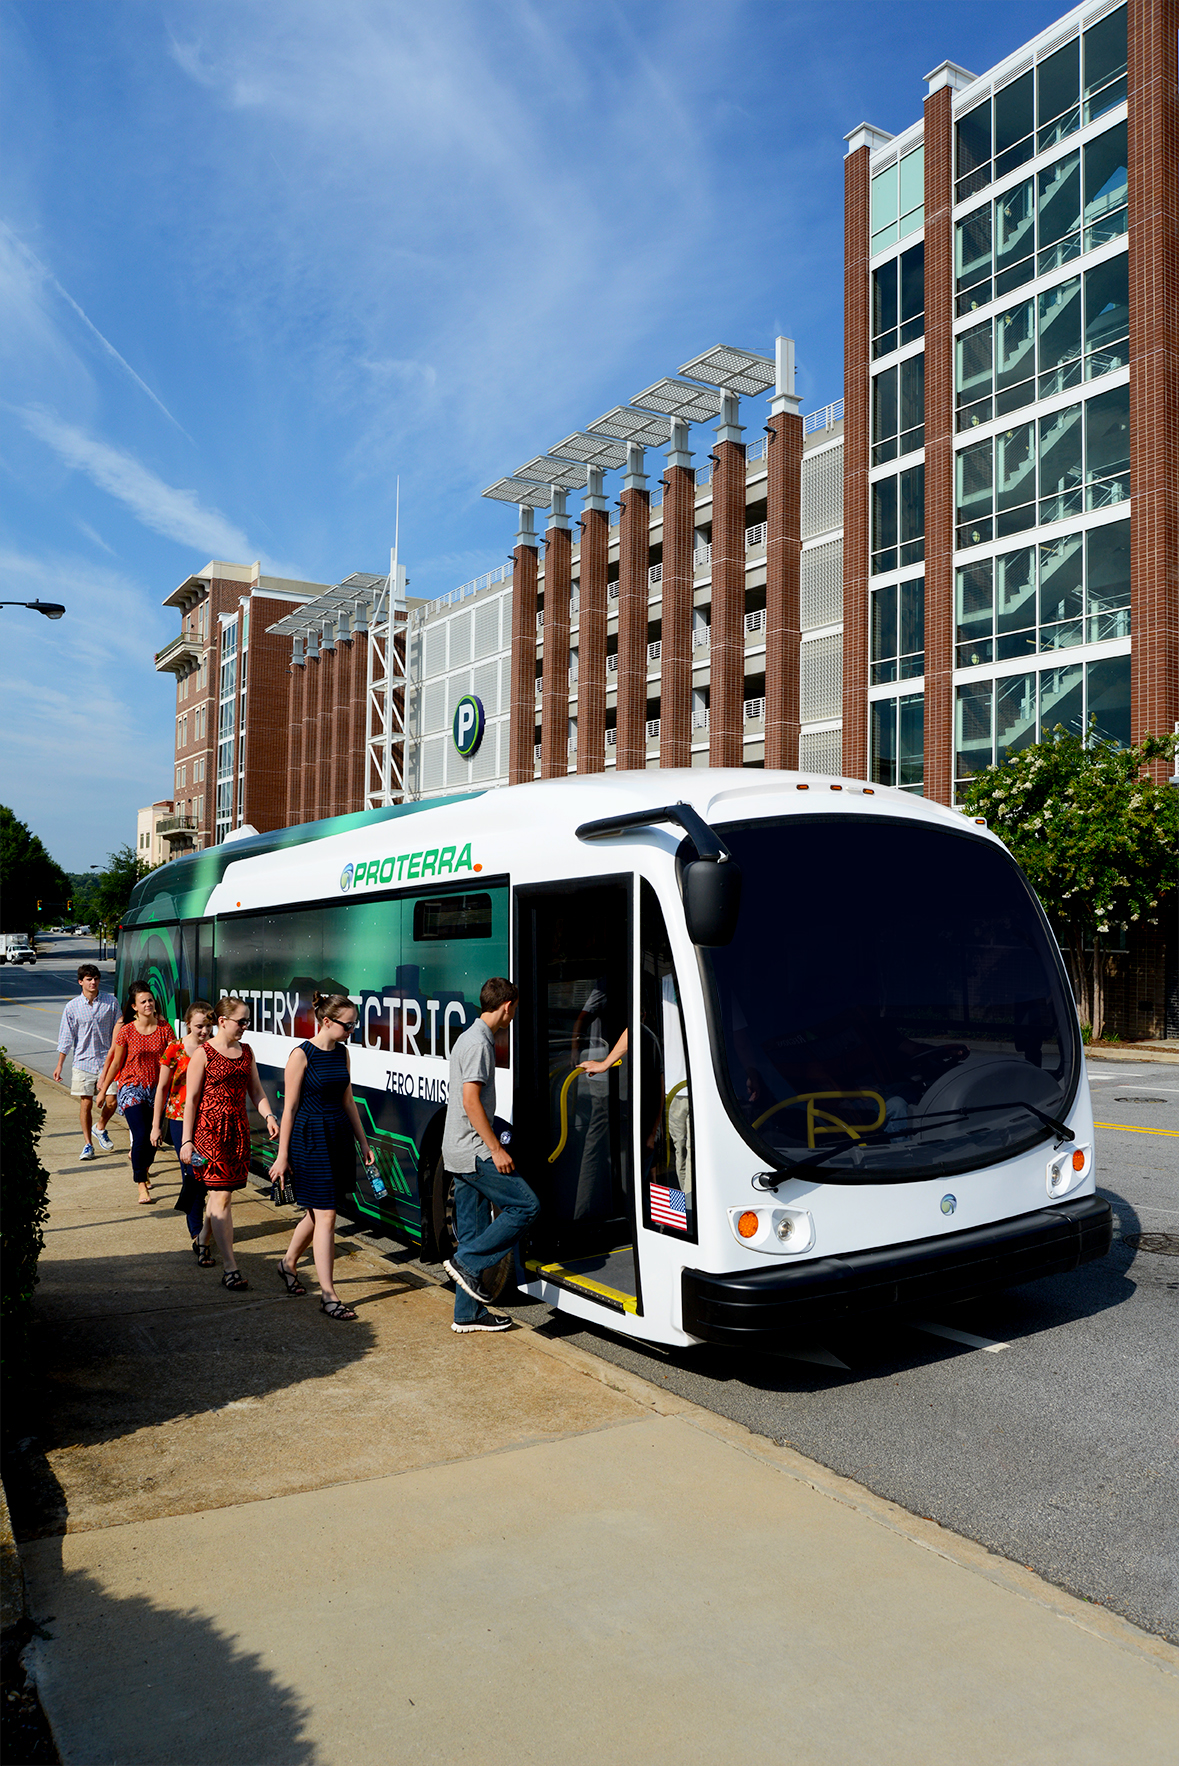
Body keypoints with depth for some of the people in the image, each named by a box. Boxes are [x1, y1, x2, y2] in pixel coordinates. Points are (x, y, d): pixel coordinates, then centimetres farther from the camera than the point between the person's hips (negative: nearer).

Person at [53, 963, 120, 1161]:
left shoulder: (111, 1002, 1)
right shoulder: (72, 1007, -1)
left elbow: (118, 1032, 9)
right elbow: (66, 1038, 3)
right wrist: (59, 1065, 2)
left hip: (107, 1060, 1)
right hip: (83, 1061, -1)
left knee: (111, 1102, -2)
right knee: (86, 1104, 1)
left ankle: (100, 1128, 27)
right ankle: (87, 1143, 15)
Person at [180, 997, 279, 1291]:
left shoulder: (246, 1051, 11)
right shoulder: (203, 1054, -7)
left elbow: (256, 1091, 15)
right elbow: (191, 1100, -6)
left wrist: (269, 1116, -2)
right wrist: (187, 1140, -9)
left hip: (238, 1129, 6)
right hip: (210, 1128, -6)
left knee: (221, 1193, 11)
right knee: (221, 1195, -9)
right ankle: (230, 1268, -9)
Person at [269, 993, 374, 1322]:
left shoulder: (342, 1053, 7)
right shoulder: (301, 1055, -12)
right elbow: (290, 1108, -10)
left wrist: (363, 1142, 16)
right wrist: (283, 1155, -9)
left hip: (340, 1135, 7)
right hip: (310, 1138, -7)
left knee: (318, 1212, 17)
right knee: (325, 1216, -6)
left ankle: (289, 1262, 41)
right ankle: (328, 1295, 1)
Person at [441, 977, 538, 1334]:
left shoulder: (470, 1037, 17)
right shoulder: (479, 1043, -15)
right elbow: (471, 1101, -21)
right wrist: (496, 1148, -19)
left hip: (460, 1152, 10)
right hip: (473, 1152, -10)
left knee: (474, 1233, 11)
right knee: (525, 1205, -7)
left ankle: (468, 1313, 16)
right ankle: (466, 1262, -5)